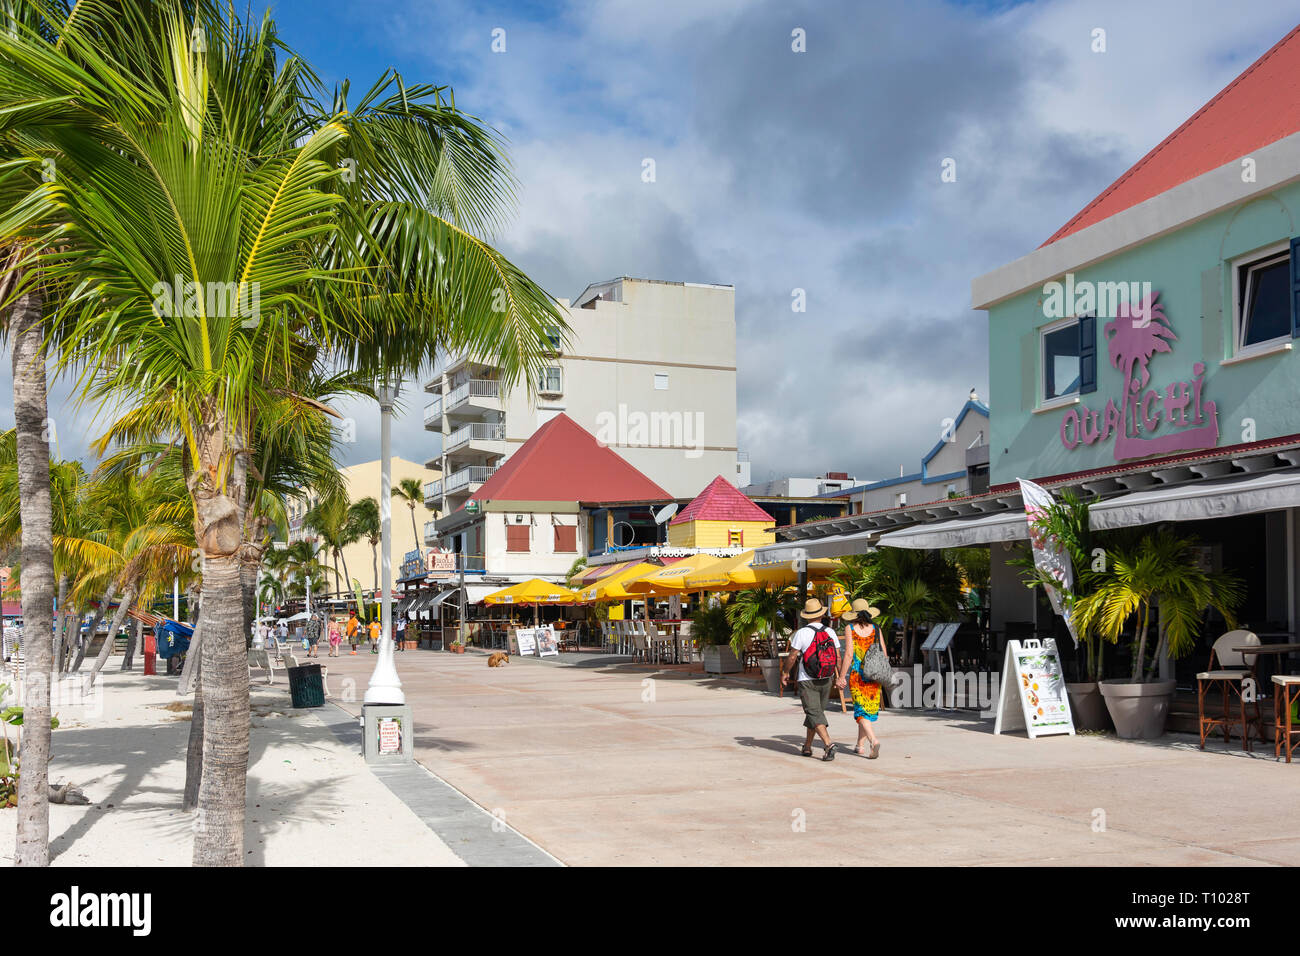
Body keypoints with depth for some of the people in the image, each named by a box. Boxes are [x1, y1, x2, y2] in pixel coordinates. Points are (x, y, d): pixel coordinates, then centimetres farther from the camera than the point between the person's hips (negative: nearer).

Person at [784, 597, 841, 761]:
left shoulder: (801, 633, -11)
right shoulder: (830, 632, 2)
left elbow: (792, 657, -8)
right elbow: (838, 657, 2)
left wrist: (784, 672, 8)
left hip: (807, 681, -5)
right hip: (826, 680, 5)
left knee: (814, 714, -7)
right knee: (816, 711, 17)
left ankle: (828, 743, -26)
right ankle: (807, 747, 26)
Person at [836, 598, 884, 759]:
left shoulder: (850, 628, -4)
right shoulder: (876, 629, 2)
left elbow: (848, 654, -10)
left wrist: (841, 677, -6)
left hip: (856, 676, -3)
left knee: (861, 711, -1)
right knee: (870, 710, 15)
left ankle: (874, 741, -22)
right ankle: (859, 745, 22)